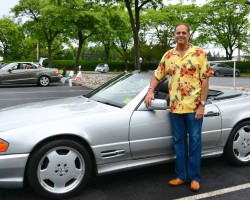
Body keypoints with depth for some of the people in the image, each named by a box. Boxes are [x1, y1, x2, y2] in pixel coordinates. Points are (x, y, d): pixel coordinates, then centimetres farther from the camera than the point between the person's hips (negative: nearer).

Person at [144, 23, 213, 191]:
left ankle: (194, 177, 19)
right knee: (179, 142, 11)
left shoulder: (199, 53, -2)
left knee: (194, 142, 5)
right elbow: (157, 75, 17)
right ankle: (182, 176, 23)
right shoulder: (168, 55, 9)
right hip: (175, 107, 4)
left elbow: (205, 80, -5)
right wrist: (151, 91, 0)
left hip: (194, 106, -4)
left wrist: (202, 104, -11)